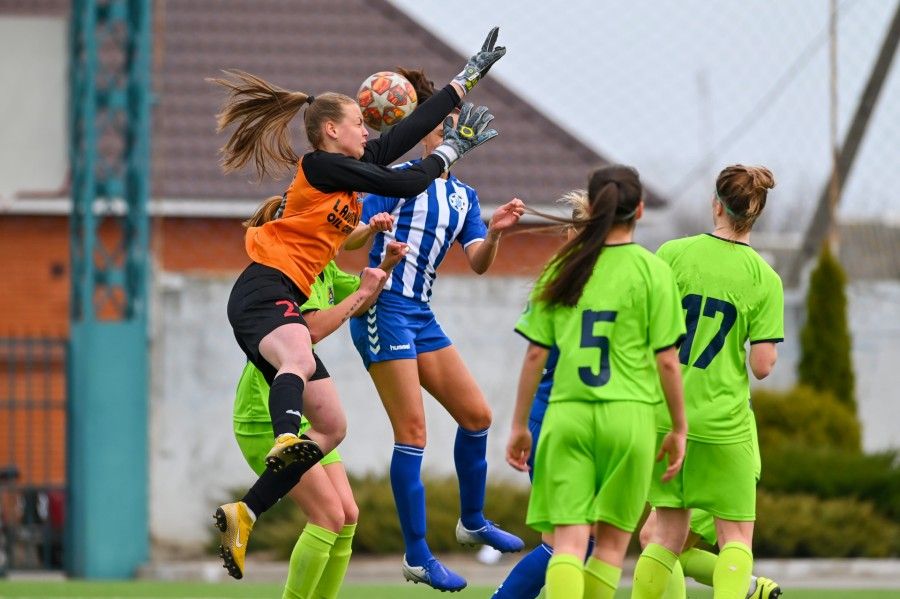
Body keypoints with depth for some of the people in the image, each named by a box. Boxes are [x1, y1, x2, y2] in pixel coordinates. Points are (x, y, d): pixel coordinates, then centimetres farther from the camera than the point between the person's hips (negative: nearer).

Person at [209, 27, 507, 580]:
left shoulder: (349, 168, 20)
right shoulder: (322, 166, -5)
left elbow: (411, 130, 26)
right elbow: (408, 184, -6)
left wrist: (470, 75, 30)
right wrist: (453, 150, 10)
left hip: (281, 302, 10)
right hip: (264, 290, -10)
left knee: (332, 426, 8)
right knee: (297, 360, -41)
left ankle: (243, 516, 5)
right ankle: (287, 439, -74)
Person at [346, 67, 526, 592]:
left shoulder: (464, 196, 14)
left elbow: (478, 263, 5)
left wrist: (495, 233, -15)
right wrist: (374, 233, -31)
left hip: (421, 316, 7)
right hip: (384, 308, -7)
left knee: (477, 414, 9)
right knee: (413, 430, -10)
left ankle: (473, 521, 28)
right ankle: (417, 557, -7)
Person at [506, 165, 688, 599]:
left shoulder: (562, 269, 7)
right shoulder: (652, 270, -1)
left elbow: (535, 354, 7)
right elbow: (666, 360, -3)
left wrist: (519, 425, 15)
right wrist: (679, 428, 7)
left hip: (566, 415, 2)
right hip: (628, 415, -2)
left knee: (568, 540, -4)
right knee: (612, 540, 9)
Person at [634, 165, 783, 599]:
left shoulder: (673, 254, -3)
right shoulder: (765, 280, -6)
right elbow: (762, 366, -8)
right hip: (724, 423, -2)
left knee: (668, 534, 13)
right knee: (737, 536, 7)